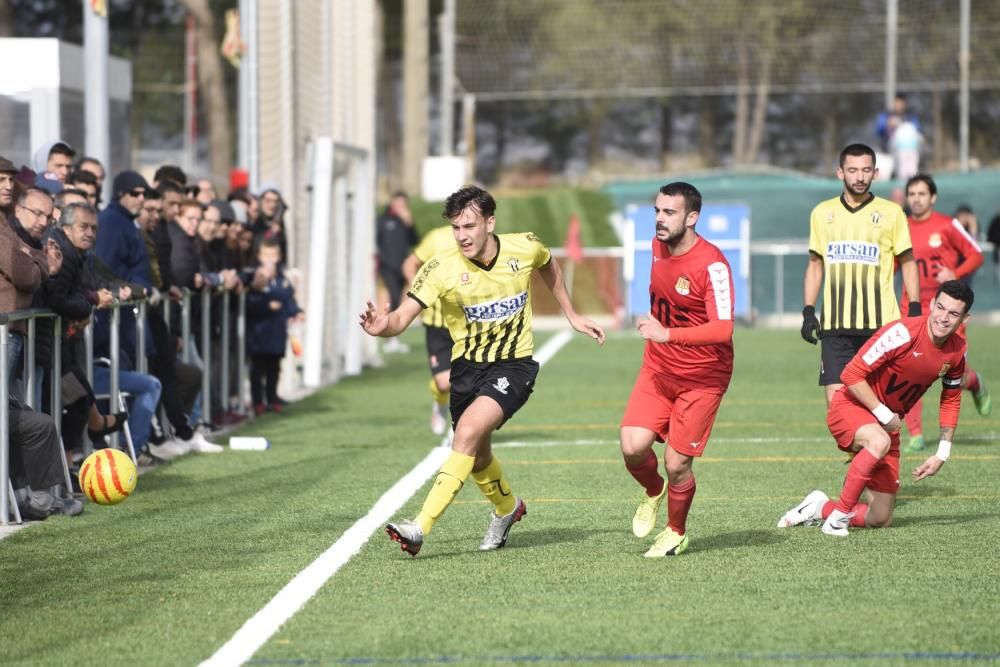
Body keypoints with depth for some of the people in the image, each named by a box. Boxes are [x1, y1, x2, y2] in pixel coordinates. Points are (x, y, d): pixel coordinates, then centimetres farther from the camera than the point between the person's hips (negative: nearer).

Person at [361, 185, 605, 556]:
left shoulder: (524, 248, -11)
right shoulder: (442, 268, -17)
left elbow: (548, 266, 15)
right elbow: (402, 317, -25)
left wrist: (572, 316, 20)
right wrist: (382, 326, -48)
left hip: (514, 365, -2)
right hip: (467, 367, 2)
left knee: (468, 431, -24)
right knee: (477, 455, 14)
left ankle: (421, 528, -27)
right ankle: (507, 508, 49)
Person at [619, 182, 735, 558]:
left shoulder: (712, 265, -22)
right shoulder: (659, 245, 1)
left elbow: (723, 329, -30)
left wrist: (668, 335, -36)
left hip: (702, 378, -5)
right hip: (657, 369, 5)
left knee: (676, 463, -4)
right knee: (633, 447, -12)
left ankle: (676, 533, 23)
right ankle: (653, 491, 22)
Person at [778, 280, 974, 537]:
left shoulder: (957, 350, -4)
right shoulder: (903, 333, -24)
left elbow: (951, 398, 12)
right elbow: (852, 374, -23)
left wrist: (942, 454, 7)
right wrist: (884, 415, -22)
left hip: (888, 426, 7)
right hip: (850, 407, -6)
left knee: (880, 520, 4)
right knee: (879, 441, -42)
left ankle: (820, 508, 28)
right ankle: (839, 515, -28)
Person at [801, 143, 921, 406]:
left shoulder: (891, 213, 2)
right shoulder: (822, 213, 10)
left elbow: (907, 263, 7)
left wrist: (915, 310, -2)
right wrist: (808, 312, 8)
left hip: (881, 325, -2)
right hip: (835, 325, 2)